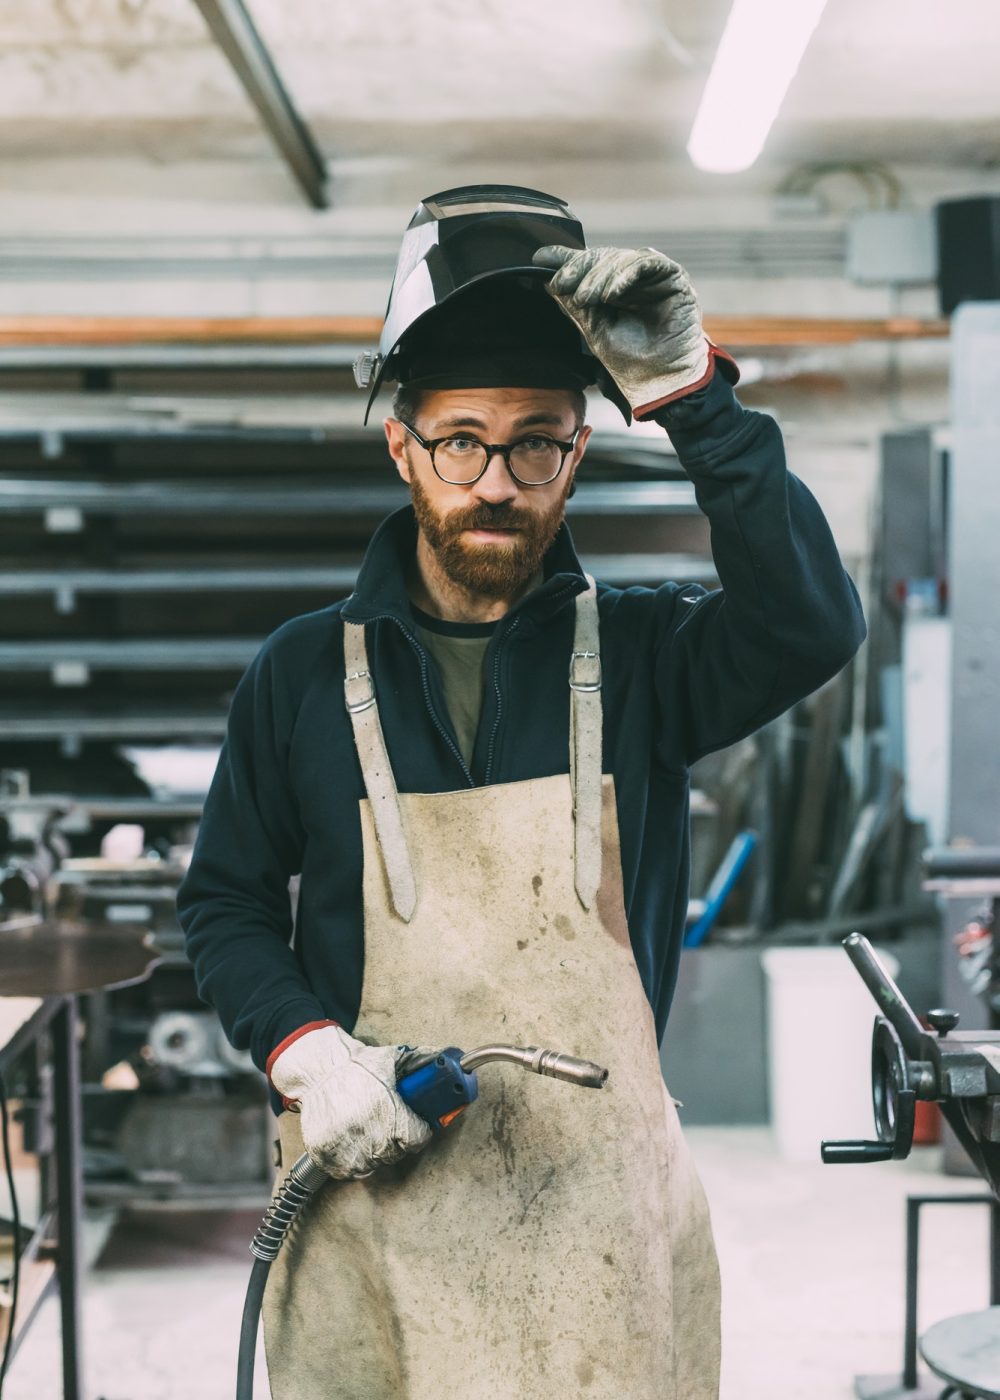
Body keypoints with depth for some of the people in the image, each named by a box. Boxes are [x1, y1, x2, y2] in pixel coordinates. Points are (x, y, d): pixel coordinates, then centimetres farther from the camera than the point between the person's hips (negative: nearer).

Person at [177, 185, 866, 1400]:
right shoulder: (304, 673, 2)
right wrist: (303, 1050, -10)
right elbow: (225, 902, 8)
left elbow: (812, 625, -21)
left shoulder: (641, 655, -1)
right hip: (370, 1179, 1)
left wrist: (687, 393, -27)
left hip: (602, 1193, 0)